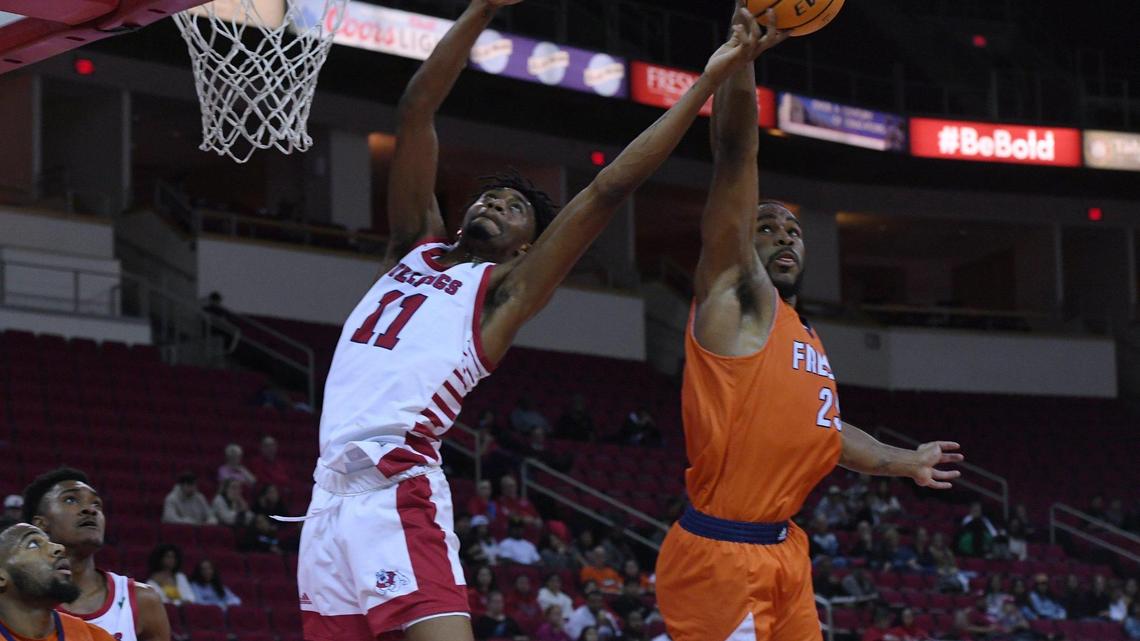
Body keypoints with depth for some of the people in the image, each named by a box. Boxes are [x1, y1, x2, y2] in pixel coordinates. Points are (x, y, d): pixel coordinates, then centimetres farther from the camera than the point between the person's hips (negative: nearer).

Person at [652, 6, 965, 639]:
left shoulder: (804, 337, 21)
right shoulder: (736, 295, -1)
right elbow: (735, 157, -12)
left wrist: (904, 462, 49)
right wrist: (743, 51, -21)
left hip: (784, 552, 9)